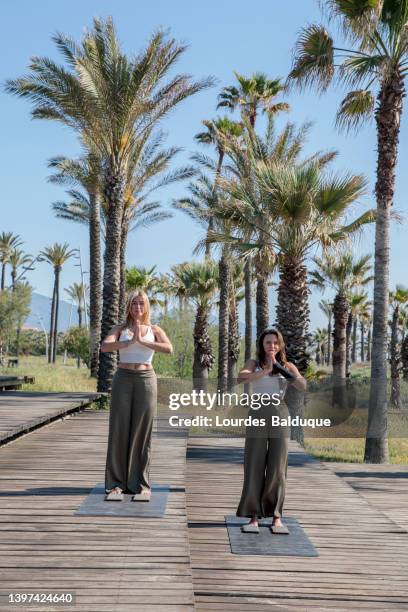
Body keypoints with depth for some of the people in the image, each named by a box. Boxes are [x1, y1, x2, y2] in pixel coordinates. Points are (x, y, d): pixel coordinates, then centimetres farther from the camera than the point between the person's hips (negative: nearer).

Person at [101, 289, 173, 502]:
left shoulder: (154, 330, 9)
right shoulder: (120, 329, 8)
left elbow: (169, 348, -12)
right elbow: (104, 346, -12)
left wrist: (142, 341, -17)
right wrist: (130, 341, -20)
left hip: (146, 380, 0)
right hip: (123, 380, 0)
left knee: (141, 432, 1)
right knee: (119, 430, -2)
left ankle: (140, 484, 8)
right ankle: (115, 484, 4)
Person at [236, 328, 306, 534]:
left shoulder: (287, 366, 8)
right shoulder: (253, 363, 7)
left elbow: (303, 386, -10)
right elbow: (241, 378, -15)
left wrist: (278, 366, -19)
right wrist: (265, 370, -25)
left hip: (280, 415, 1)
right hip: (258, 414, -1)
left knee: (277, 467, 1)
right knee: (255, 466, -1)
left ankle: (276, 516, 9)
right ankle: (254, 516, 3)